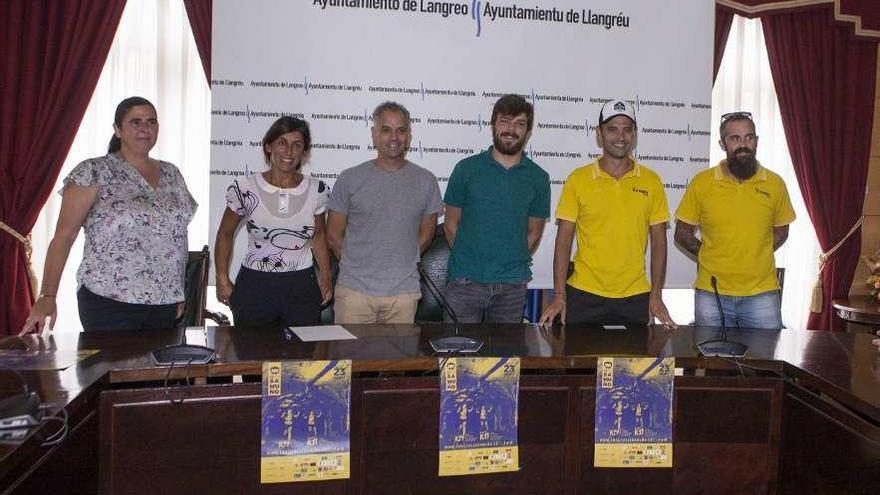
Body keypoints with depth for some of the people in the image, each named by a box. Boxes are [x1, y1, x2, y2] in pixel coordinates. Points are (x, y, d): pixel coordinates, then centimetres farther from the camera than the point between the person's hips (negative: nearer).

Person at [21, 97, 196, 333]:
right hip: (110, 304, -5)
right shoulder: (94, 172, -5)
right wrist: (48, 296, -14)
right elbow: (64, 236, -7)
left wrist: (180, 293, 11)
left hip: (165, 304, 5)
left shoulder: (172, 174, 11)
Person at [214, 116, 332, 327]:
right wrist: (222, 279, 0)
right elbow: (225, 234, 6)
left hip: (302, 287, 1)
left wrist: (326, 276, 6)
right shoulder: (244, 189, -5)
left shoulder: (317, 191, -1)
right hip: (254, 285, -1)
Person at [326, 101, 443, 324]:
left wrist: (401, 263, 10)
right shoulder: (350, 179, 0)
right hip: (355, 289, -1)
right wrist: (356, 265, 7)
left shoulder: (425, 181, 3)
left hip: (404, 291, 1)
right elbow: (334, 234, 5)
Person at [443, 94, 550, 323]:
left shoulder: (538, 178, 5)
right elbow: (451, 224, 6)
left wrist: (514, 264, 6)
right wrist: (467, 261, 3)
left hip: (512, 286, 1)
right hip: (465, 282, -1)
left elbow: (533, 233, 12)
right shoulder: (466, 169, 1)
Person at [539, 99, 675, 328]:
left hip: (635, 298, 1)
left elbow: (658, 242, 6)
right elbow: (563, 240, -1)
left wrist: (656, 295, 0)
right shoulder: (578, 180, 0)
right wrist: (559, 295, -7)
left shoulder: (651, 182, 4)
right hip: (584, 295, -1)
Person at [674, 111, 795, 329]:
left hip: (762, 293, 1)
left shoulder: (775, 184, 2)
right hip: (711, 294, 0)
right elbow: (682, 234, 6)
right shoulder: (701, 182, -3)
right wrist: (711, 257, -1)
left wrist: (755, 257, 3)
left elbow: (780, 231, 15)